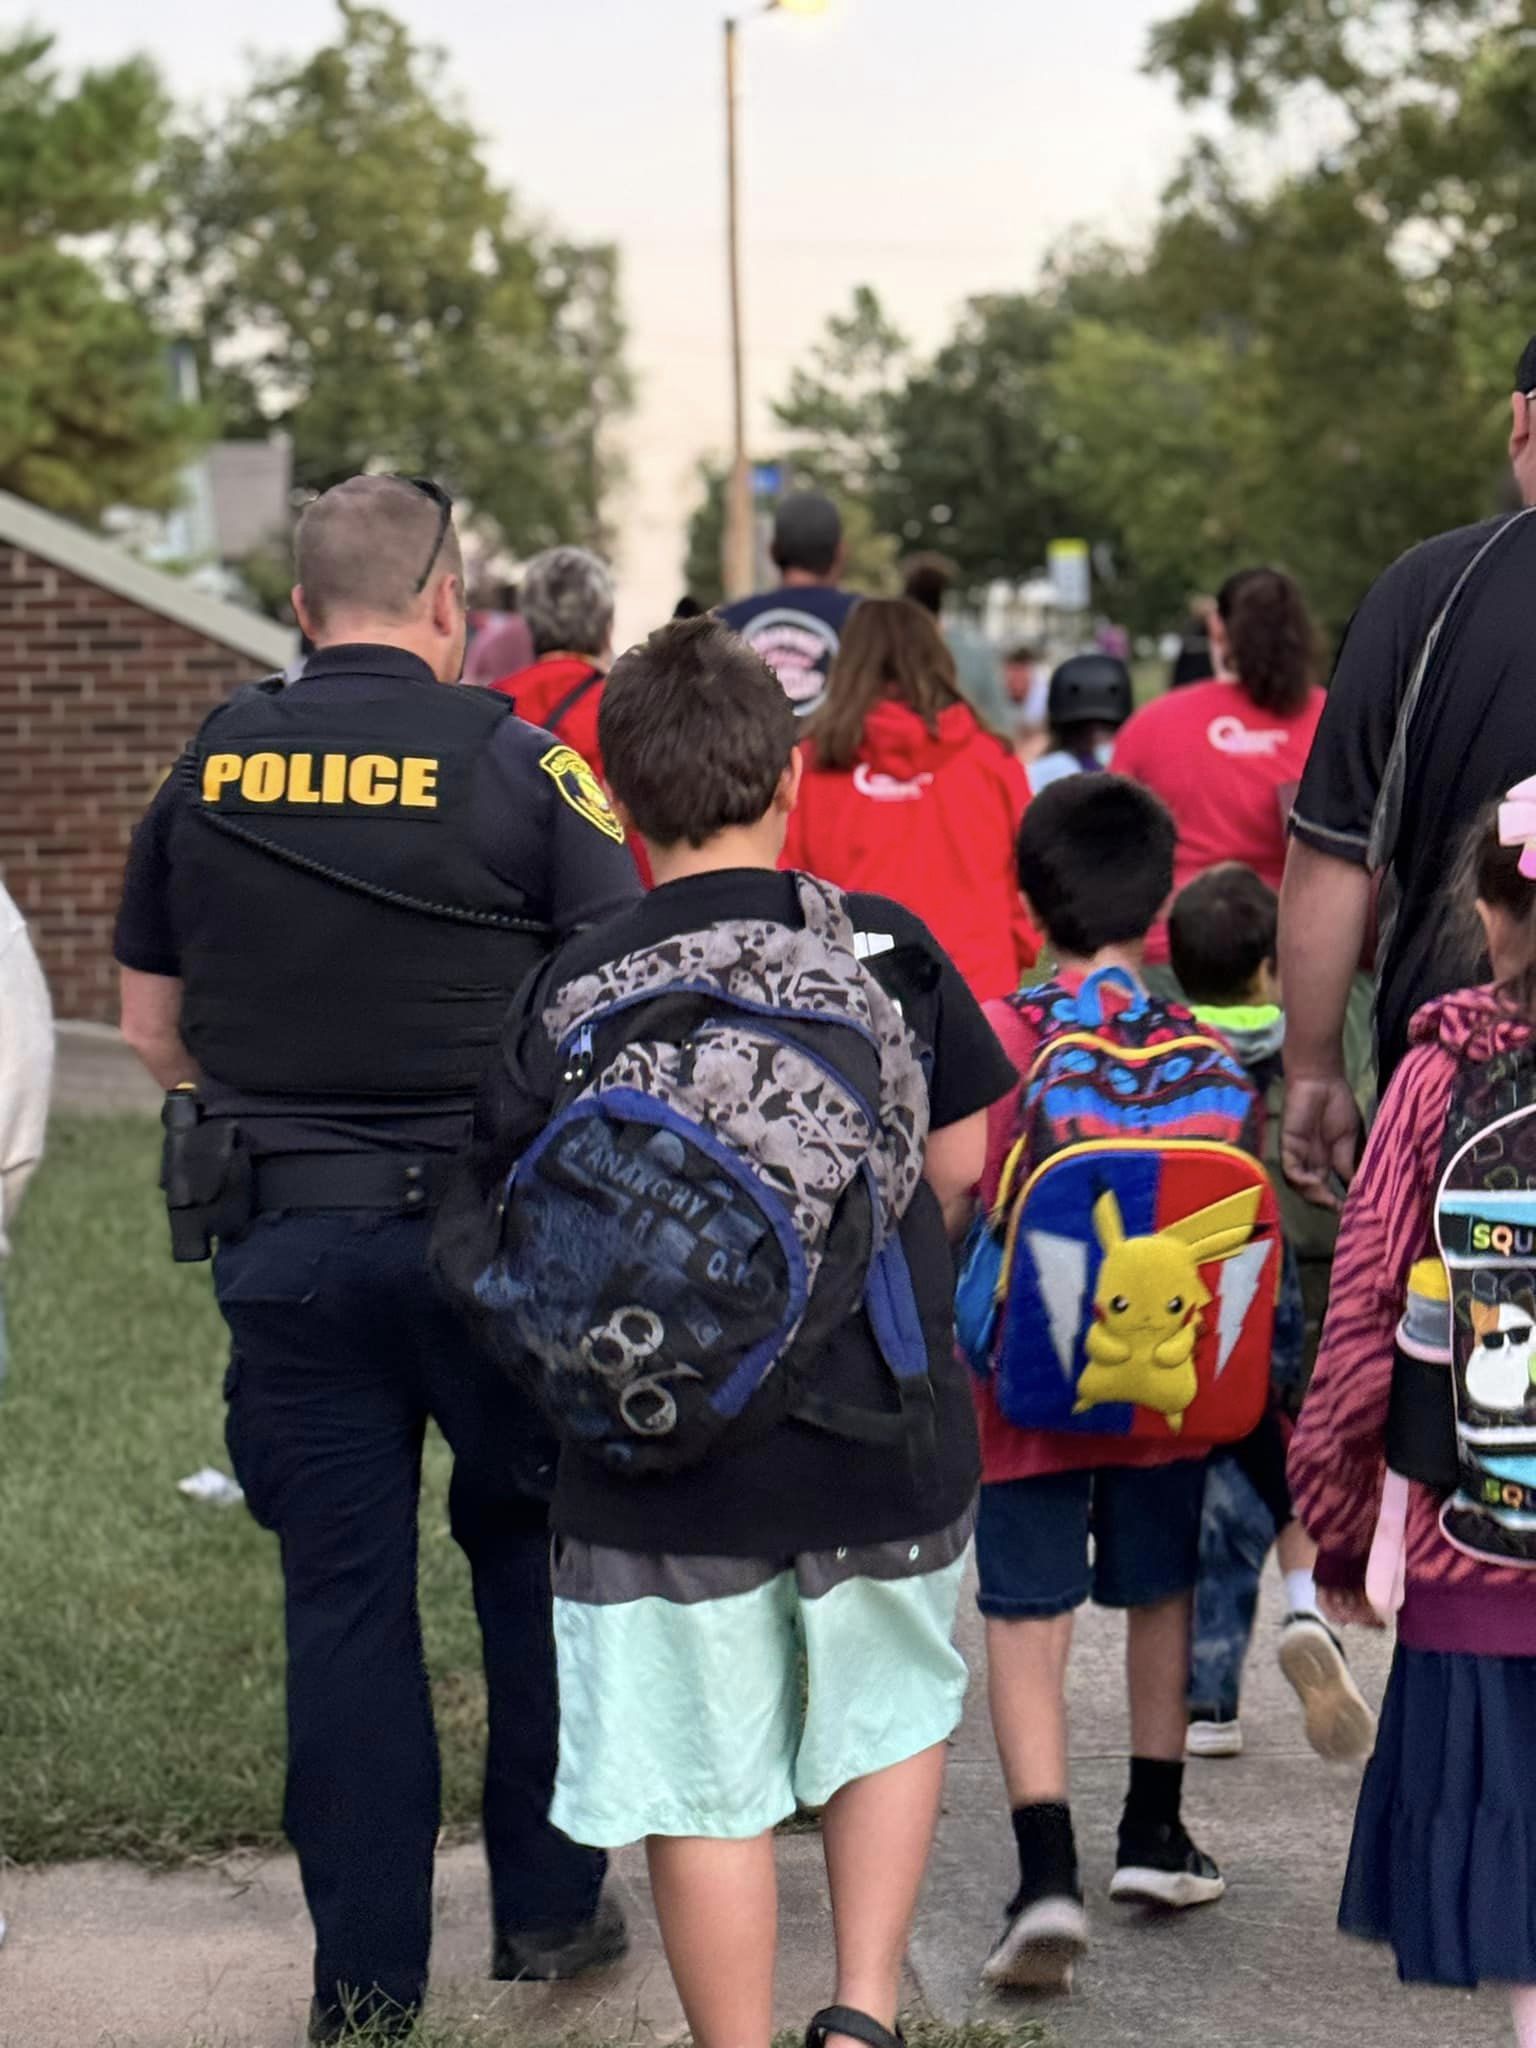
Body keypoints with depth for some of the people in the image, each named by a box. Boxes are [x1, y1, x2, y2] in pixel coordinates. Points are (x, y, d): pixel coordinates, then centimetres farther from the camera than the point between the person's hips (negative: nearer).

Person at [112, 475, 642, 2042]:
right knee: (534, 1559, 14)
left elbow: (150, 1022, 9)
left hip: (280, 1242, 3)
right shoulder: (518, 766, -7)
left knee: (341, 1593, 8)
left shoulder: (209, 768, 3)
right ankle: (546, 1906, 22)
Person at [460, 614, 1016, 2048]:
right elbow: (958, 1170, 7)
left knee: (706, 1793, 8)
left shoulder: (568, 995, -5)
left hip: (663, 1461, -1)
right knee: (892, 1716, 23)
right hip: (885, 1440, 2)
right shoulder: (893, 949, -2)